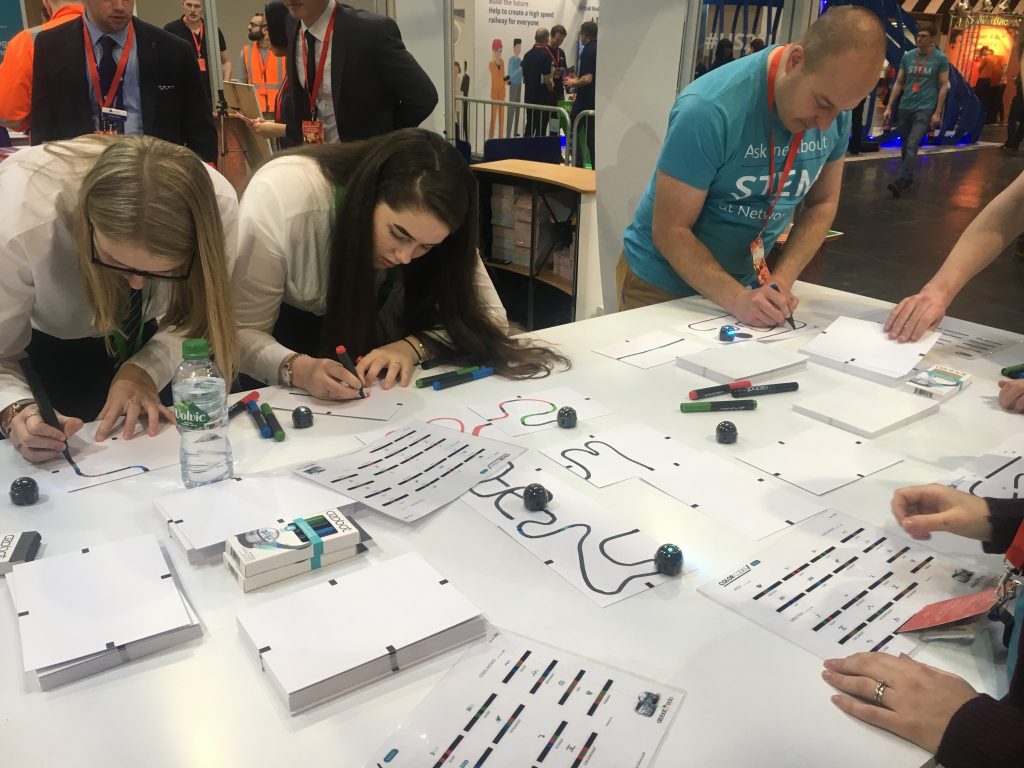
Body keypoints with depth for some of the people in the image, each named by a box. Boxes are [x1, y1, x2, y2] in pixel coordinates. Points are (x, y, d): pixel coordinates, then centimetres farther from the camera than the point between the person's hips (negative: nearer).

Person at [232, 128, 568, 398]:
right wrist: (297, 369, -46)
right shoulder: (281, 197, -34)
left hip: (363, 326, 3)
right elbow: (242, 332, -27)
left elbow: (490, 317, -21)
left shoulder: (419, 214, -24)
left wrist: (413, 346, -37)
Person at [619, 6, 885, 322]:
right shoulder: (709, 110, -27)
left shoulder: (835, 112, -9)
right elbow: (670, 231, -24)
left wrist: (782, 279, -14)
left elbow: (822, 203, 0)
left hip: (743, 282, 5)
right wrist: (736, 299, -33)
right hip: (662, 284, -5)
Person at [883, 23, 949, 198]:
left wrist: (937, 113, -8)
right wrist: (889, 107, 7)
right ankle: (908, 178, 24)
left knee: (912, 146, -18)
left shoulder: (941, 58, -2)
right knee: (906, 146, 11)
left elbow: (943, 86, -1)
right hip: (905, 107, 4)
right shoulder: (907, 56, 7)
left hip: (925, 108, -4)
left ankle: (900, 182, -26)